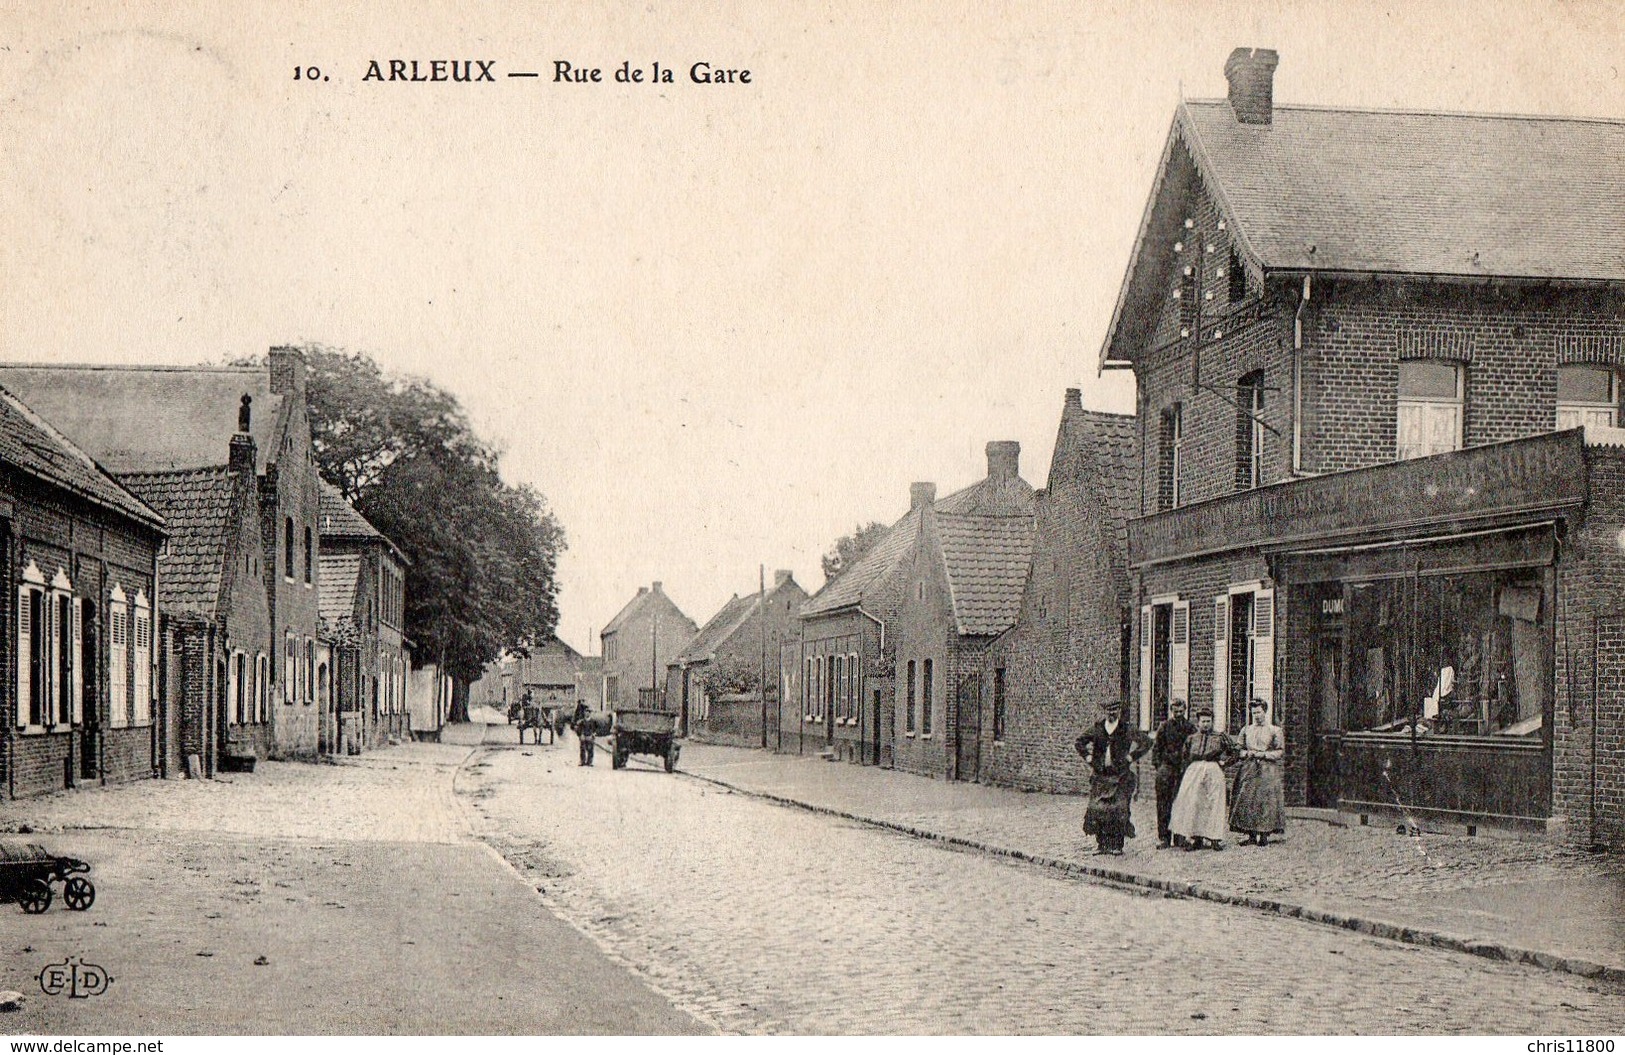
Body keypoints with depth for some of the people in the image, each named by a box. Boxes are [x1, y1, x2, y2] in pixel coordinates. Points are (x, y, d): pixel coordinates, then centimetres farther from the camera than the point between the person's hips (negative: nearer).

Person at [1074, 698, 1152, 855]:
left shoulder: (1127, 729, -1)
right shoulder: (1097, 728, 8)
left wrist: (1131, 757, -6)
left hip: (1121, 776, -3)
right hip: (1101, 776, 3)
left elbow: (1146, 743, -3)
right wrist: (1088, 758, 6)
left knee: (1119, 810, -8)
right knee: (1096, 809, -3)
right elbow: (1079, 743, 17)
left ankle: (1117, 845, -1)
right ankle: (1101, 843, 5)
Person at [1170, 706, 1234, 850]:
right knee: (1193, 803, -6)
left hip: (1214, 772, -1)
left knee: (1213, 803, -4)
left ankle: (1214, 839, -1)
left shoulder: (1220, 737, 8)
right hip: (1194, 772, 2)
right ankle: (1195, 838, -2)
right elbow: (1185, 757, 18)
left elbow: (1233, 751, 15)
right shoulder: (1191, 738, 12)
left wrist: (1223, 760, 4)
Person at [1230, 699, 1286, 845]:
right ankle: (1251, 836, 1)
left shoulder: (1275, 730, 6)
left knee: (1266, 802, -8)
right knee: (1247, 801, -4)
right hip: (1248, 771, 3)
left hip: (1268, 771, -3)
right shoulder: (1246, 730, 16)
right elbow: (1238, 749, 17)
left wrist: (1264, 754, -10)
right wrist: (1247, 753, -3)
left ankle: (1264, 836, -4)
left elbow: (1281, 752, 1)